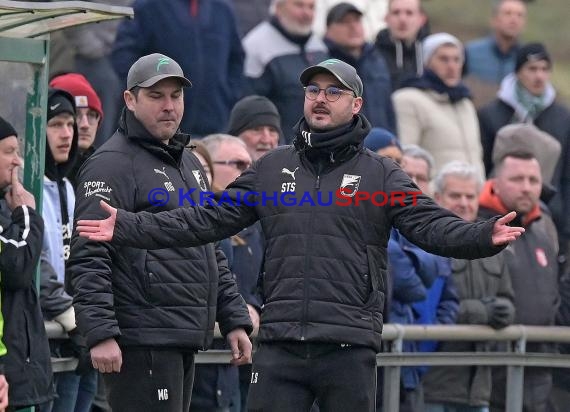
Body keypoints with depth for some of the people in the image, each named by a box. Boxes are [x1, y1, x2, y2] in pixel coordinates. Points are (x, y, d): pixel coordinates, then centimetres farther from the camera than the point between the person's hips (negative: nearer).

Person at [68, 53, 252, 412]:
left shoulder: (189, 164, 21)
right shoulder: (112, 164, -8)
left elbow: (212, 254, 28)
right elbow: (89, 258, -16)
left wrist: (234, 320, 19)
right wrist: (100, 334, -24)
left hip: (185, 340, 9)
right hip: (142, 339, -9)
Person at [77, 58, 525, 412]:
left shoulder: (380, 174, 5)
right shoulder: (273, 168, 13)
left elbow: (430, 224, -7)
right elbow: (207, 220, 11)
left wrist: (482, 237, -27)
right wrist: (129, 228, 4)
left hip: (350, 349, -2)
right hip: (280, 346, 2)